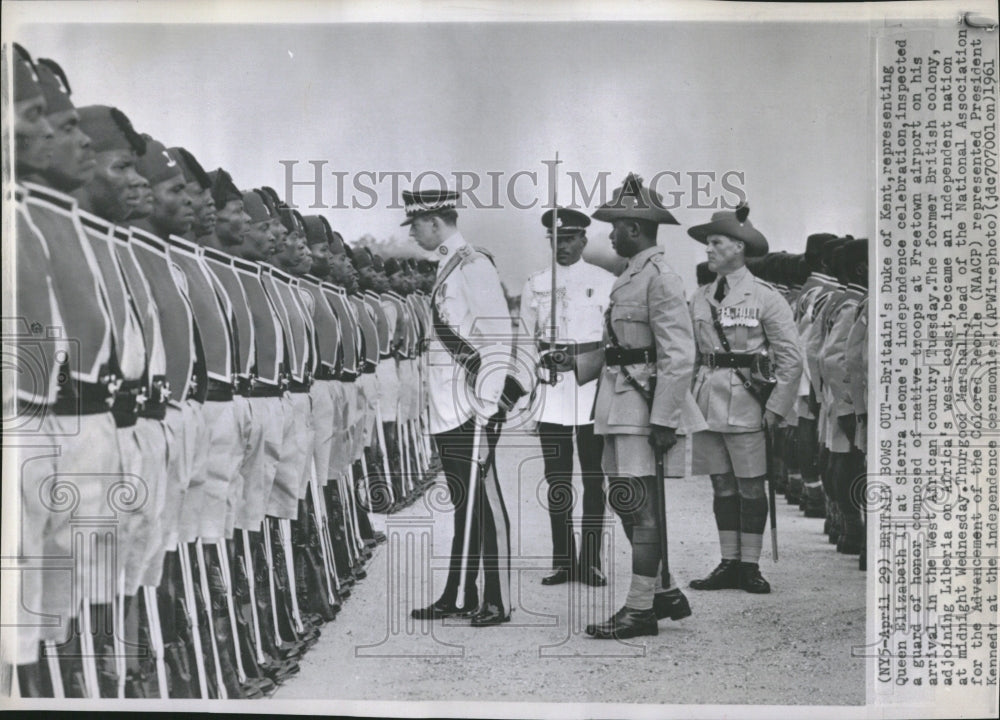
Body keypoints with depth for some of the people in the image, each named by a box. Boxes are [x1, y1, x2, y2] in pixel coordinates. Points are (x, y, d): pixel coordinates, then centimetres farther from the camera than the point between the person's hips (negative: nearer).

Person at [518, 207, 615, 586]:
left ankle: (591, 560, 6)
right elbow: (524, 340, 15)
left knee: (593, 477, 0)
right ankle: (562, 559, 12)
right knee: (556, 478, 5)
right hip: (550, 387, 2)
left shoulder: (606, 282, 3)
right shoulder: (535, 285, 10)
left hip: (593, 388, -2)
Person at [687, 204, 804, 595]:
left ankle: (750, 566, 9)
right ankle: (729, 563, 16)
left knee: (750, 486, 0)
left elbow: (791, 358, -4)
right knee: (722, 486, 9)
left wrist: (776, 408, -9)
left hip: (746, 402, -5)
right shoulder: (700, 298, 11)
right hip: (708, 402, 5)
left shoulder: (765, 297, -4)